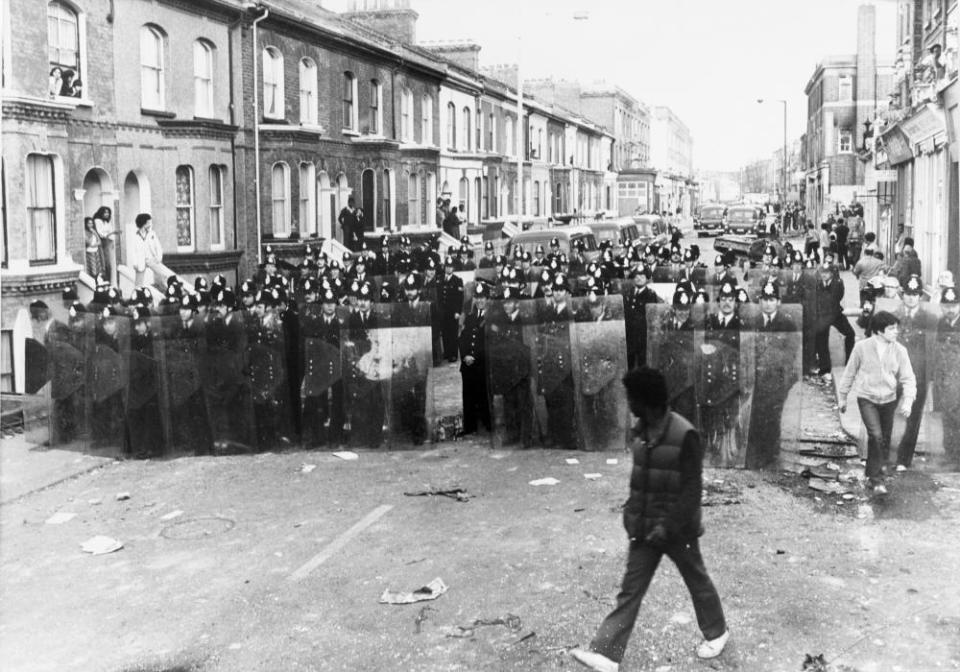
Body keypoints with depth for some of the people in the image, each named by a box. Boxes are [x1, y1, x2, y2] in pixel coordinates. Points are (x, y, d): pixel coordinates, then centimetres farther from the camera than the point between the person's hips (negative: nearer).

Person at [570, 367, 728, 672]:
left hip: (677, 529, -6)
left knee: (697, 582, 16)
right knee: (630, 589, 3)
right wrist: (632, 510, 10)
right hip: (644, 528, 6)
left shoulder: (684, 435, -22)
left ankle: (716, 633, 40)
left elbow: (691, 489, -20)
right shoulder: (640, 430, 0)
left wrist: (669, 527, -22)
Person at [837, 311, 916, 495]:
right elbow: (849, 374, 2)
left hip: (888, 400, 3)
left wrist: (908, 400, -18)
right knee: (876, 436, -19)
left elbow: (908, 378, -2)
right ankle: (876, 480, -10)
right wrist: (842, 397, 9)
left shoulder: (899, 351, -5)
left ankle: (871, 474, 31)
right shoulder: (862, 348, -10)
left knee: (884, 441, 9)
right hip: (867, 399, -3)